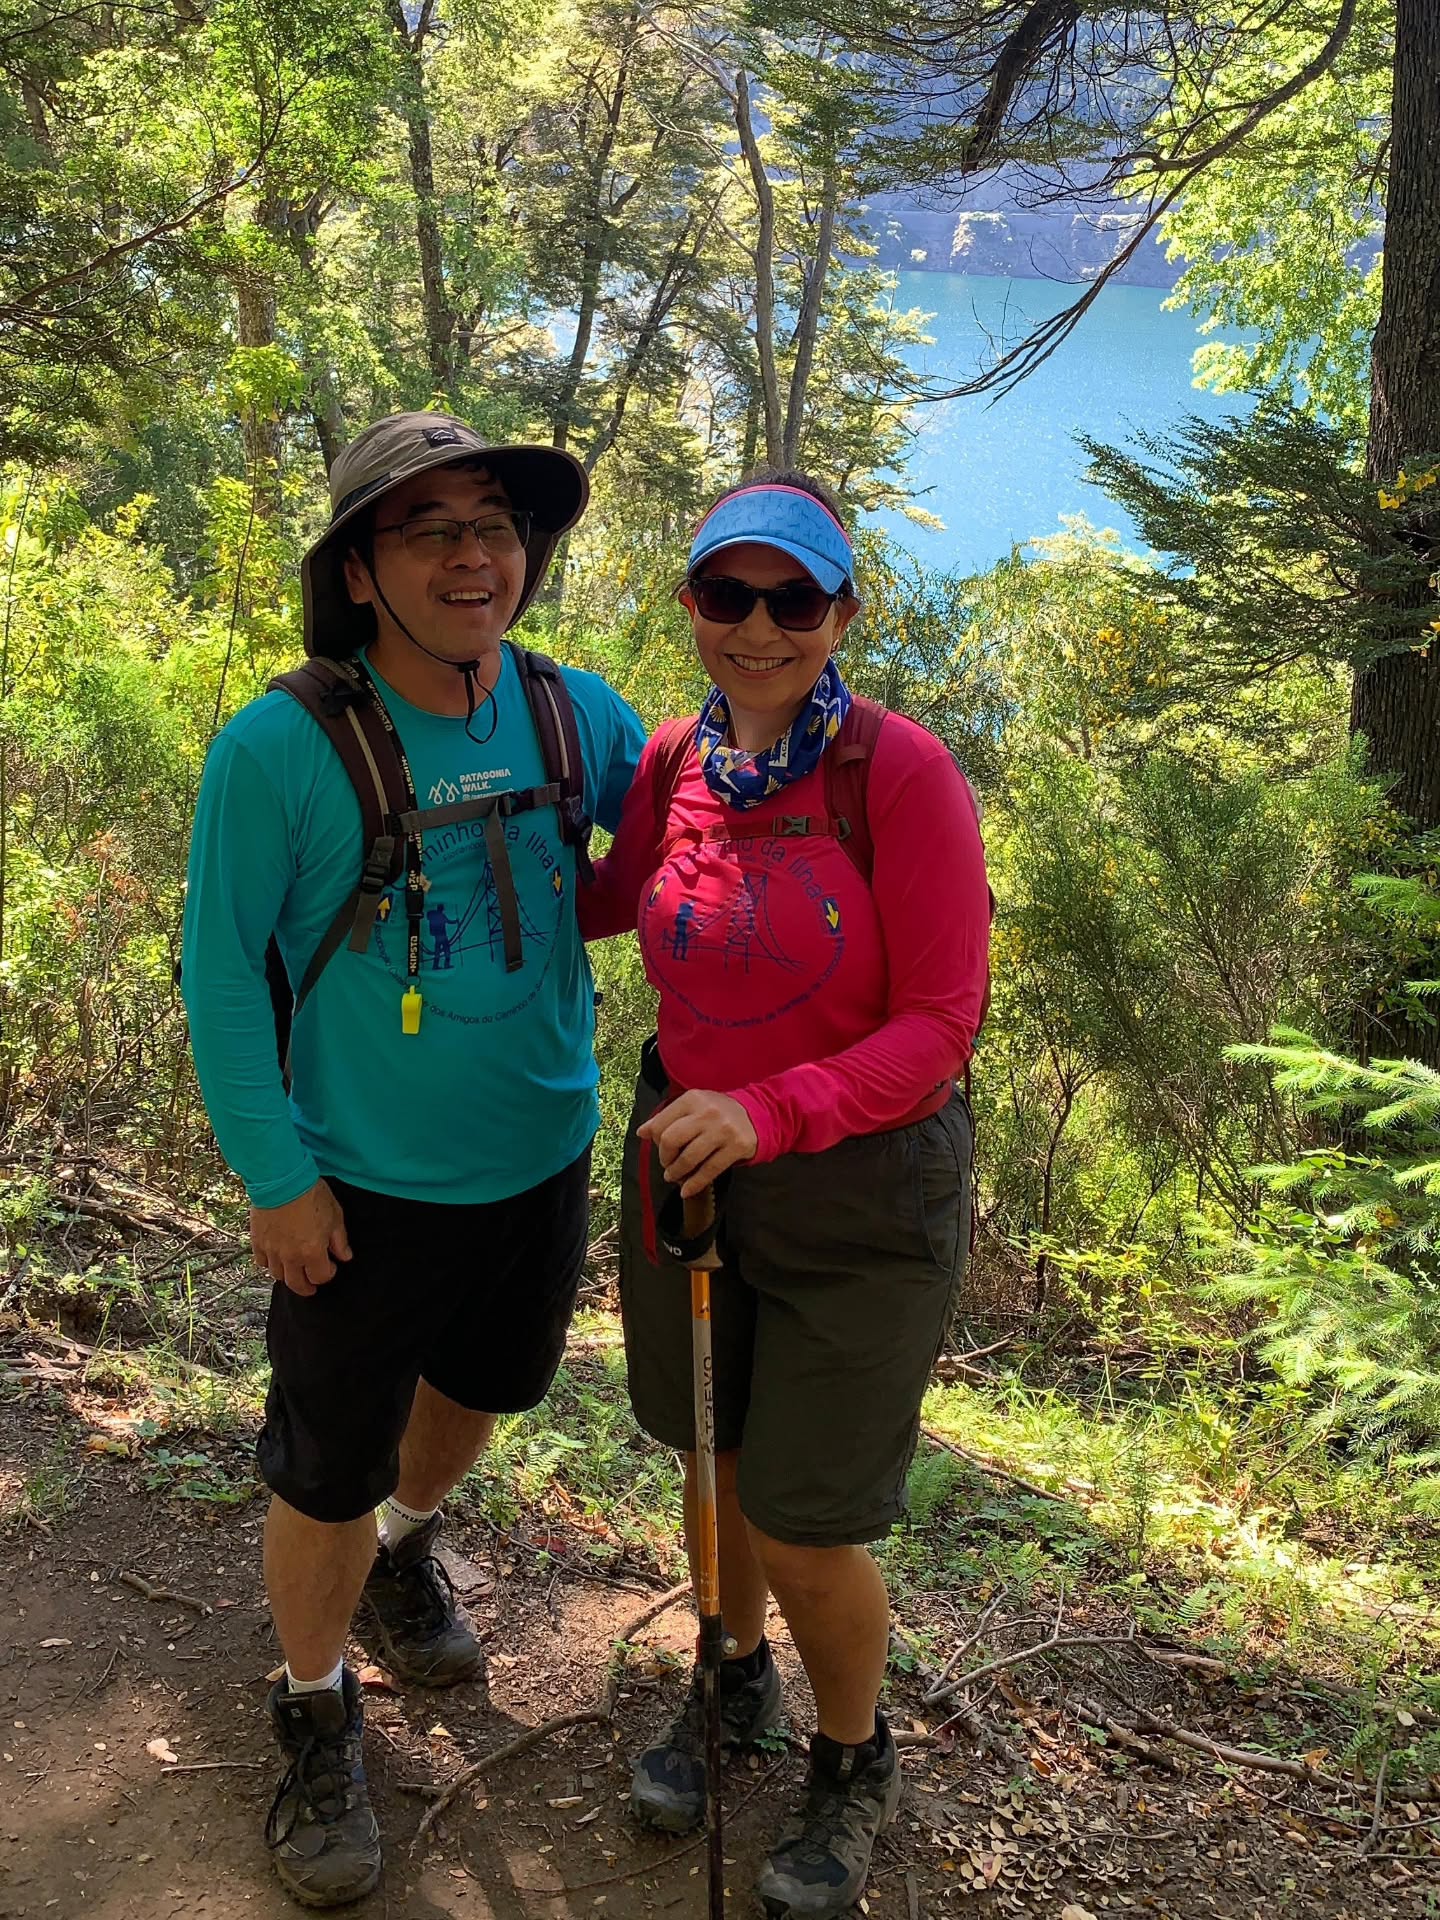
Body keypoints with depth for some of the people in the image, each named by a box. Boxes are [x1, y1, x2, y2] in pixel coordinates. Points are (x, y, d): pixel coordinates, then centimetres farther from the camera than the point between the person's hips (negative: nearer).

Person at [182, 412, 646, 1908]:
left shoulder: (573, 716, -8)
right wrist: (276, 1176, -13)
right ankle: (317, 1724, 37)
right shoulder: (279, 747, -21)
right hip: (365, 1193, -5)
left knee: (479, 1388, 28)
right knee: (326, 1478, 9)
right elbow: (221, 972, -14)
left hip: (542, 1162, 5)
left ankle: (404, 1553, 60)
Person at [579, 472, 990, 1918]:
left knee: (803, 1528, 4)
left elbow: (940, 1026, -19)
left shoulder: (902, 771, -20)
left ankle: (854, 1766, 35)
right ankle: (734, 1681, 51)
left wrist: (771, 1112, -33)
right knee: (714, 1455, 21)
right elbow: (608, 901, 17)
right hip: (688, 1152, 5)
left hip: (858, 1188, -5)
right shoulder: (675, 758, -4)